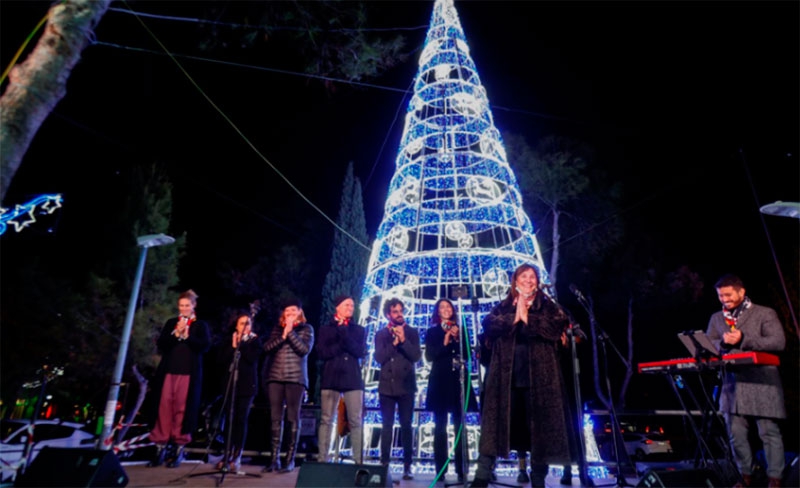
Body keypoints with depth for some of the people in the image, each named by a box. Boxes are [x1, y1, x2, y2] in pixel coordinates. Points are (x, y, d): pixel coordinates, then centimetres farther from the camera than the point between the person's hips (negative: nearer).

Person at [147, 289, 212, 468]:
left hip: (189, 373, -2)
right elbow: (161, 345, 4)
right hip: (168, 370, 3)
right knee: (164, 407, 0)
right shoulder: (171, 323, 14)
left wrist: (187, 336, -13)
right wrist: (176, 333, -10)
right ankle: (161, 446, 9)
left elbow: (205, 346, -6)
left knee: (182, 409, -2)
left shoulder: (201, 325, 7)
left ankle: (179, 447, 6)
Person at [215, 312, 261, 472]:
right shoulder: (230, 340, 12)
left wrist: (242, 343, -11)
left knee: (241, 420, -2)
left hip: (247, 385, -3)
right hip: (231, 384, 3)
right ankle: (228, 454, 15)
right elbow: (222, 359, 0)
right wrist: (233, 346, -9)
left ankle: (237, 457, 4)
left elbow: (253, 358, -15)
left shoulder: (255, 341, 3)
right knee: (229, 419, 3)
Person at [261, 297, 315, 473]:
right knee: (275, 418, 4)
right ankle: (275, 459, 12)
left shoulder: (306, 329, 5)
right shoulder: (277, 329, 15)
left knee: (293, 418, -1)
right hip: (275, 377, 3)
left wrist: (290, 332, -10)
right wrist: (283, 336, -8)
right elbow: (267, 347, 3)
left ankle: (290, 459, 6)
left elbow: (305, 349, -9)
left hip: (296, 378, -3)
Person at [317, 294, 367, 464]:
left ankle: (358, 461, 2)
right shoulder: (326, 329, 9)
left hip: (353, 379, 1)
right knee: (326, 421, 1)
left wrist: (344, 333, -10)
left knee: (355, 422, -2)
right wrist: (343, 345, -7)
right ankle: (323, 460, 8)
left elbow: (361, 352, -4)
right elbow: (321, 353, -3)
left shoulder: (359, 330, 12)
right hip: (330, 379, 0)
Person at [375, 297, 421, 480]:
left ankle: (407, 465, 9)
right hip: (387, 385, 1)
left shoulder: (412, 332, 4)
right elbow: (379, 358, -5)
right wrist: (394, 342, -13)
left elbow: (416, 356, -6)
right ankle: (384, 463, 13)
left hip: (406, 386, -1)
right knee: (387, 426, 5)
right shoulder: (381, 334, 5)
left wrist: (403, 340, -15)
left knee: (406, 426, 2)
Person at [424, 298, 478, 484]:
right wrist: (444, 343, -11)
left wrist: (457, 339, -8)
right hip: (440, 381, -1)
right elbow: (429, 356, -3)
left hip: (458, 380, 1)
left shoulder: (460, 330, 12)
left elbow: (467, 354, 4)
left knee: (459, 425, 1)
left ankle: (461, 469, 5)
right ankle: (440, 469, 5)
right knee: (440, 425, 0)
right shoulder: (432, 332, 8)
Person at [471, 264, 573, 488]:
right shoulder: (502, 307, 13)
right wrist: (514, 317, -11)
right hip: (506, 375, 1)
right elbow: (488, 324, -3)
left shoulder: (548, 306, 10)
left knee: (539, 425, 4)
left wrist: (527, 318, -10)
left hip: (539, 375, 0)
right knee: (496, 423, 0)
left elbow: (558, 326, -8)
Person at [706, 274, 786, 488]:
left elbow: (779, 342, -9)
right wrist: (722, 342, -9)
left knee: (769, 432, 1)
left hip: (762, 384, -4)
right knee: (736, 434, 7)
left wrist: (743, 339, -16)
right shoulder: (716, 318, 15)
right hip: (732, 385, 4)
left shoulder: (765, 314, 2)